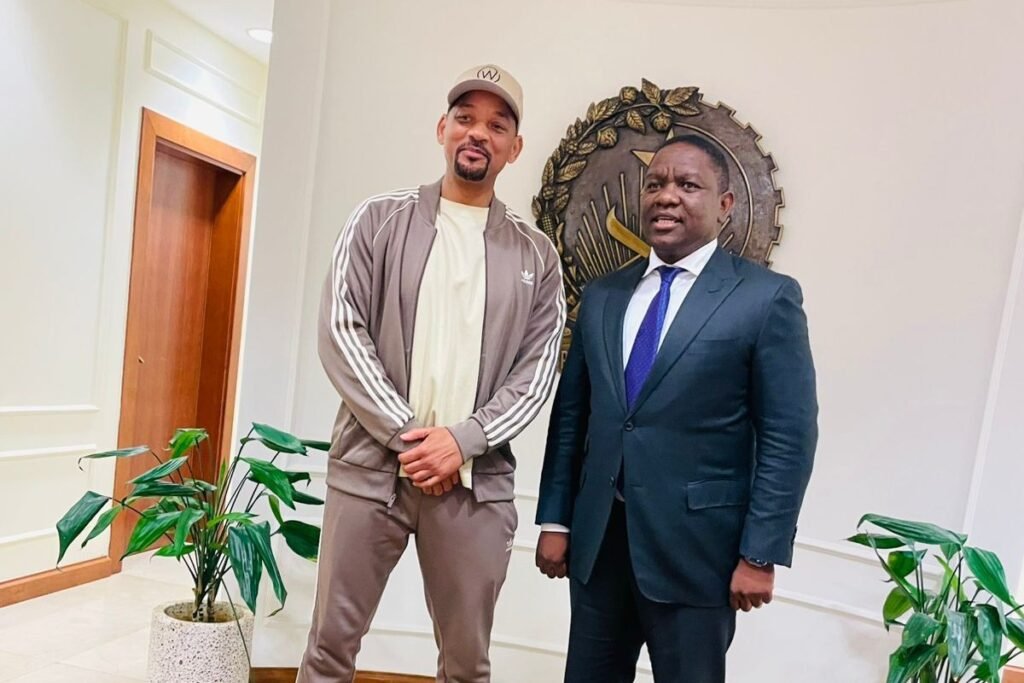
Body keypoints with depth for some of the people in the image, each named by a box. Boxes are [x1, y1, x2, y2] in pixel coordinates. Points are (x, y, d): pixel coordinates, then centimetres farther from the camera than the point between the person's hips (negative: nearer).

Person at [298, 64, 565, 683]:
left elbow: (538, 372, 2)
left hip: (477, 481, 1)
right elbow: (341, 333, -4)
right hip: (370, 466, 0)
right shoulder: (378, 220, 4)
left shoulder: (537, 255, 7)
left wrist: (462, 440, -12)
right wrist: (406, 435, -11)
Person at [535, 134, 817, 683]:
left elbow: (788, 436, -8)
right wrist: (554, 519, 6)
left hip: (695, 545, -4)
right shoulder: (602, 295, 8)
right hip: (597, 538, 4)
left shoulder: (767, 297, -5)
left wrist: (760, 554, -10)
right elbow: (571, 414, 9)